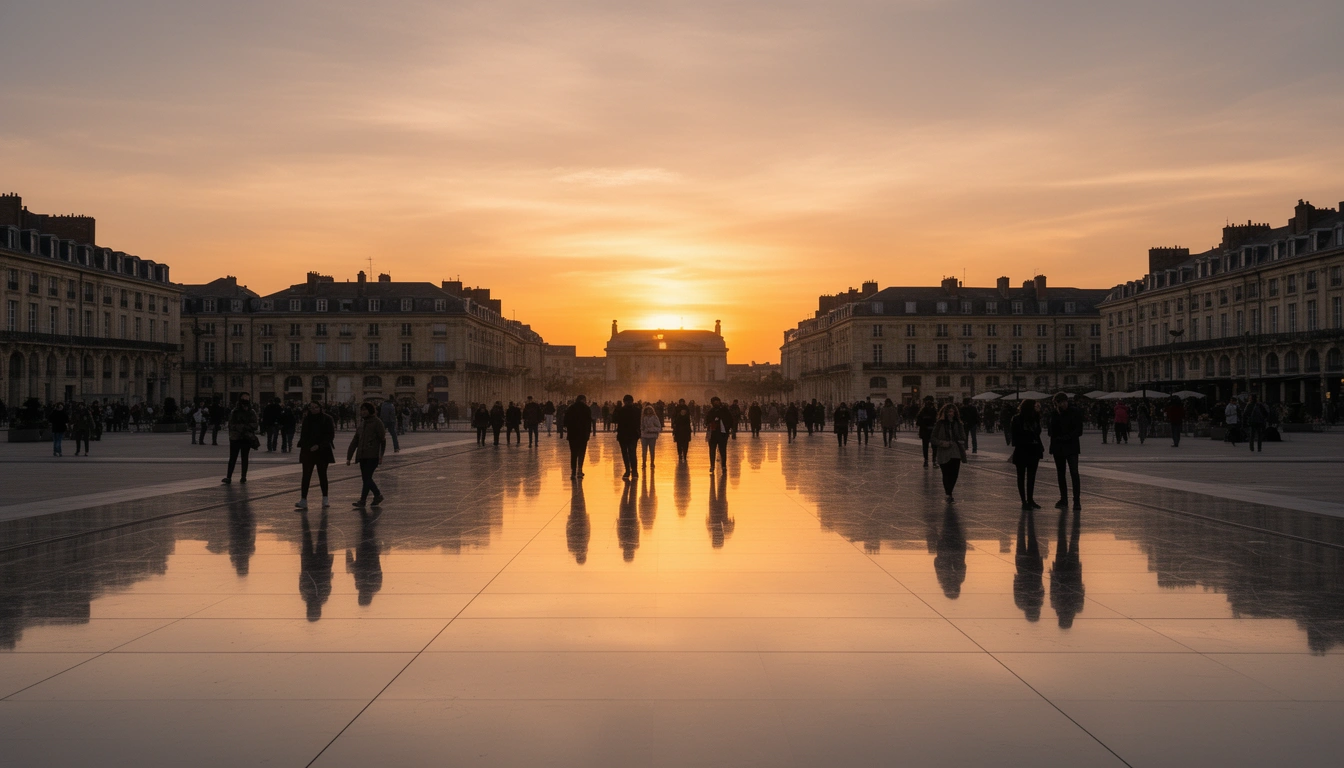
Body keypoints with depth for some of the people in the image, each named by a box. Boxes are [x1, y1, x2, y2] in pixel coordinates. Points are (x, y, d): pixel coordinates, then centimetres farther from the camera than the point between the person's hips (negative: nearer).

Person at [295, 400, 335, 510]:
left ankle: (325, 500, 16)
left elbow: (330, 435, -8)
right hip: (308, 452, 2)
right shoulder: (307, 419, 7)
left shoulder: (327, 419, -4)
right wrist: (303, 445, 0)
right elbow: (303, 435, 14)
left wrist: (319, 446, -17)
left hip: (322, 452, -2)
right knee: (306, 476, -5)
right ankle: (303, 500, -8)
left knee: (322, 475, 6)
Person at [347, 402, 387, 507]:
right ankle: (378, 496, 20)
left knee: (367, 477, -11)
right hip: (362, 456, 7)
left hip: (373, 456, -7)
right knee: (366, 478, 8)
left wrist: (381, 454, -15)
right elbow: (354, 442, 15)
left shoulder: (377, 422, -4)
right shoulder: (361, 424, 15)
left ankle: (363, 500, -5)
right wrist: (349, 457, 10)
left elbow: (383, 439, -8)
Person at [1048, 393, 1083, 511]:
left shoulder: (1074, 412, -3)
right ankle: (1063, 500, 14)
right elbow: (1052, 431, 2)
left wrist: (1065, 437, -14)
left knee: (1074, 473, -12)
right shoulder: (1055, 413, 6)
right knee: (1060, 474, 7)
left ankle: (1077, 500, -13)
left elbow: (1079, 430, -6)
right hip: (1058, 447, 4)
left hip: (1071, 447, -4)